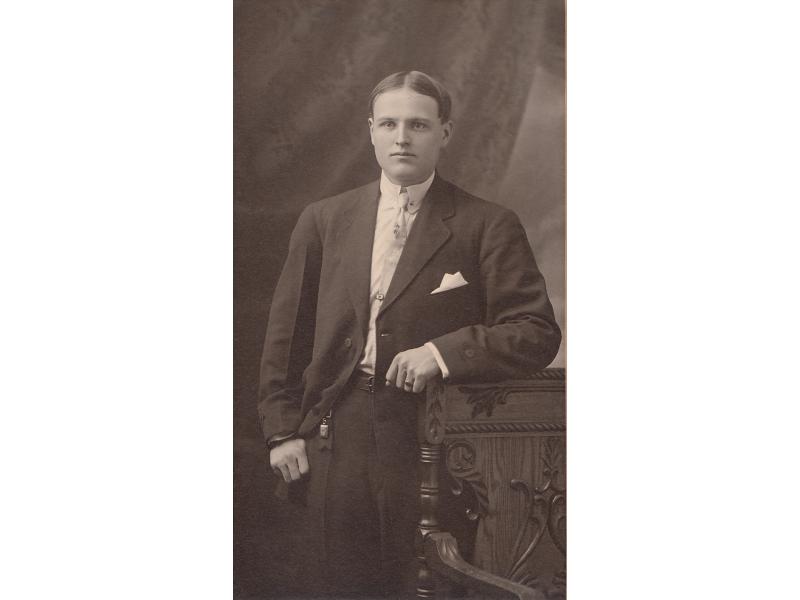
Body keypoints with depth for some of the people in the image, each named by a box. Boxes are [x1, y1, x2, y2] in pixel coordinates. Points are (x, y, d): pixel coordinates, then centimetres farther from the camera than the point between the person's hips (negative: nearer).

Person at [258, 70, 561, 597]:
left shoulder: (488, 226, 0)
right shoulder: (324, 220, 10)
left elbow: (537, 333, -5)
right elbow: (287, 333, 11)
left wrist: (444, 351, -17)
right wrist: (283, 429, 4)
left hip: (431, 451, -2)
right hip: (333, 450, 3)